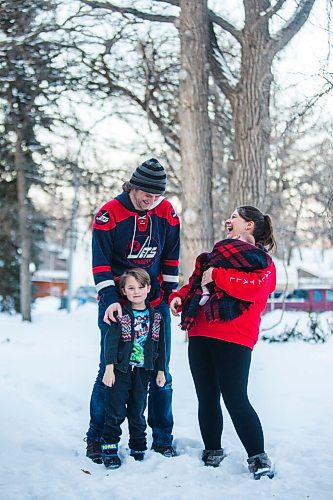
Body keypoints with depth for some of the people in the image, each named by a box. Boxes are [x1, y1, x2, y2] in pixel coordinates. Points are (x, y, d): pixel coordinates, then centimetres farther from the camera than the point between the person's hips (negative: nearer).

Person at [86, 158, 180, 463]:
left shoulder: (167, 212, -1)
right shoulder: (109, 214, -12)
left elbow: (171, 258, 9)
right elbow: (100, 262, -12)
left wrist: (171, 295, 7)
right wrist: (110, 299, -21)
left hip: (156, 303, 4)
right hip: (117, 304, -3)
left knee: (160, 373, 6)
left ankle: (162, 438, 19)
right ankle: (96, 438, 14)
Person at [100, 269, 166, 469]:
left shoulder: (155, 317, 4)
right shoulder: (120, 315, -6)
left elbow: (160, 345, 9)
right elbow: (111, 341, -10)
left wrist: (161, 371, 9)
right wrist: (109, 367, -17)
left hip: (142, 371, 3)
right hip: (121, 369, -3)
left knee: (138, 411, 11)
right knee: (116, 411, -3)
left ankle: (138, 448, 22)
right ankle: (109, 448, 7)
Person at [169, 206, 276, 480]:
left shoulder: (262, 260, 3)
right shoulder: (217, 253, 24)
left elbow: (254, 287, -18)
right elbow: (195, 283, 27)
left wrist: (217, 275, -14)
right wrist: (179, 297, 6)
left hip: (233, 339, -7)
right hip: (200, 334, 7)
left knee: (236, 400, -10)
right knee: (207, 398, 10)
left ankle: (258, 457, 1)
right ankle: (213, 452, 23)